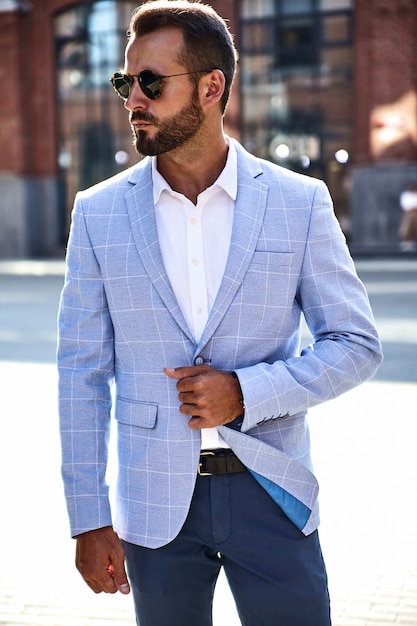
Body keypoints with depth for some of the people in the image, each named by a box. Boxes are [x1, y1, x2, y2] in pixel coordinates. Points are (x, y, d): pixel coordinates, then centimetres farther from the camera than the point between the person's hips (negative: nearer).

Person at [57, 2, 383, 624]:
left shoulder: (300, 202, -3)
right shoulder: (99, 212, 0)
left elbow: (357, 345, 0)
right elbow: (82, 371, 1)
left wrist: (246, 393, -15)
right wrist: (90, 519, -1)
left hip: (271, 493, -1)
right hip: (155, 503, 1)